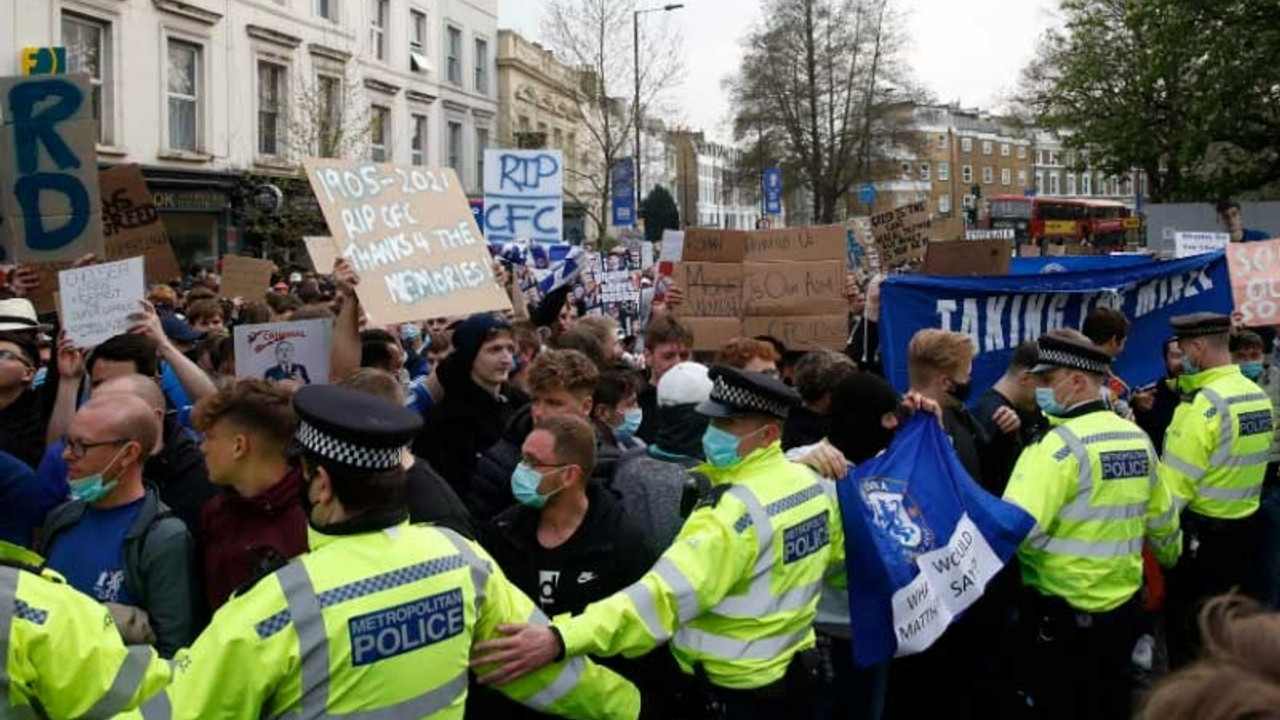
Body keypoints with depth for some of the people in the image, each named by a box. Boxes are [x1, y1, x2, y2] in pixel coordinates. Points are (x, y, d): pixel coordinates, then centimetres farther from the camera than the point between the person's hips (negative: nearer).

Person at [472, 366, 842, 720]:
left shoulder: (736, 509, -28)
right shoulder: (811, 484, 0)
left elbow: (667, 593, -38)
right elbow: (835, 556, 18)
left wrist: (560, 639, -46)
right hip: (794, 674, 9)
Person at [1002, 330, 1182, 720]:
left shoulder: (1062, 443, -19)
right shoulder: (1138, 438, 5)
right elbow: (1162, 518, 18)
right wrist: (1170, 557, 36)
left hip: (1060, 616, -7)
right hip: (1123, 609, 7)